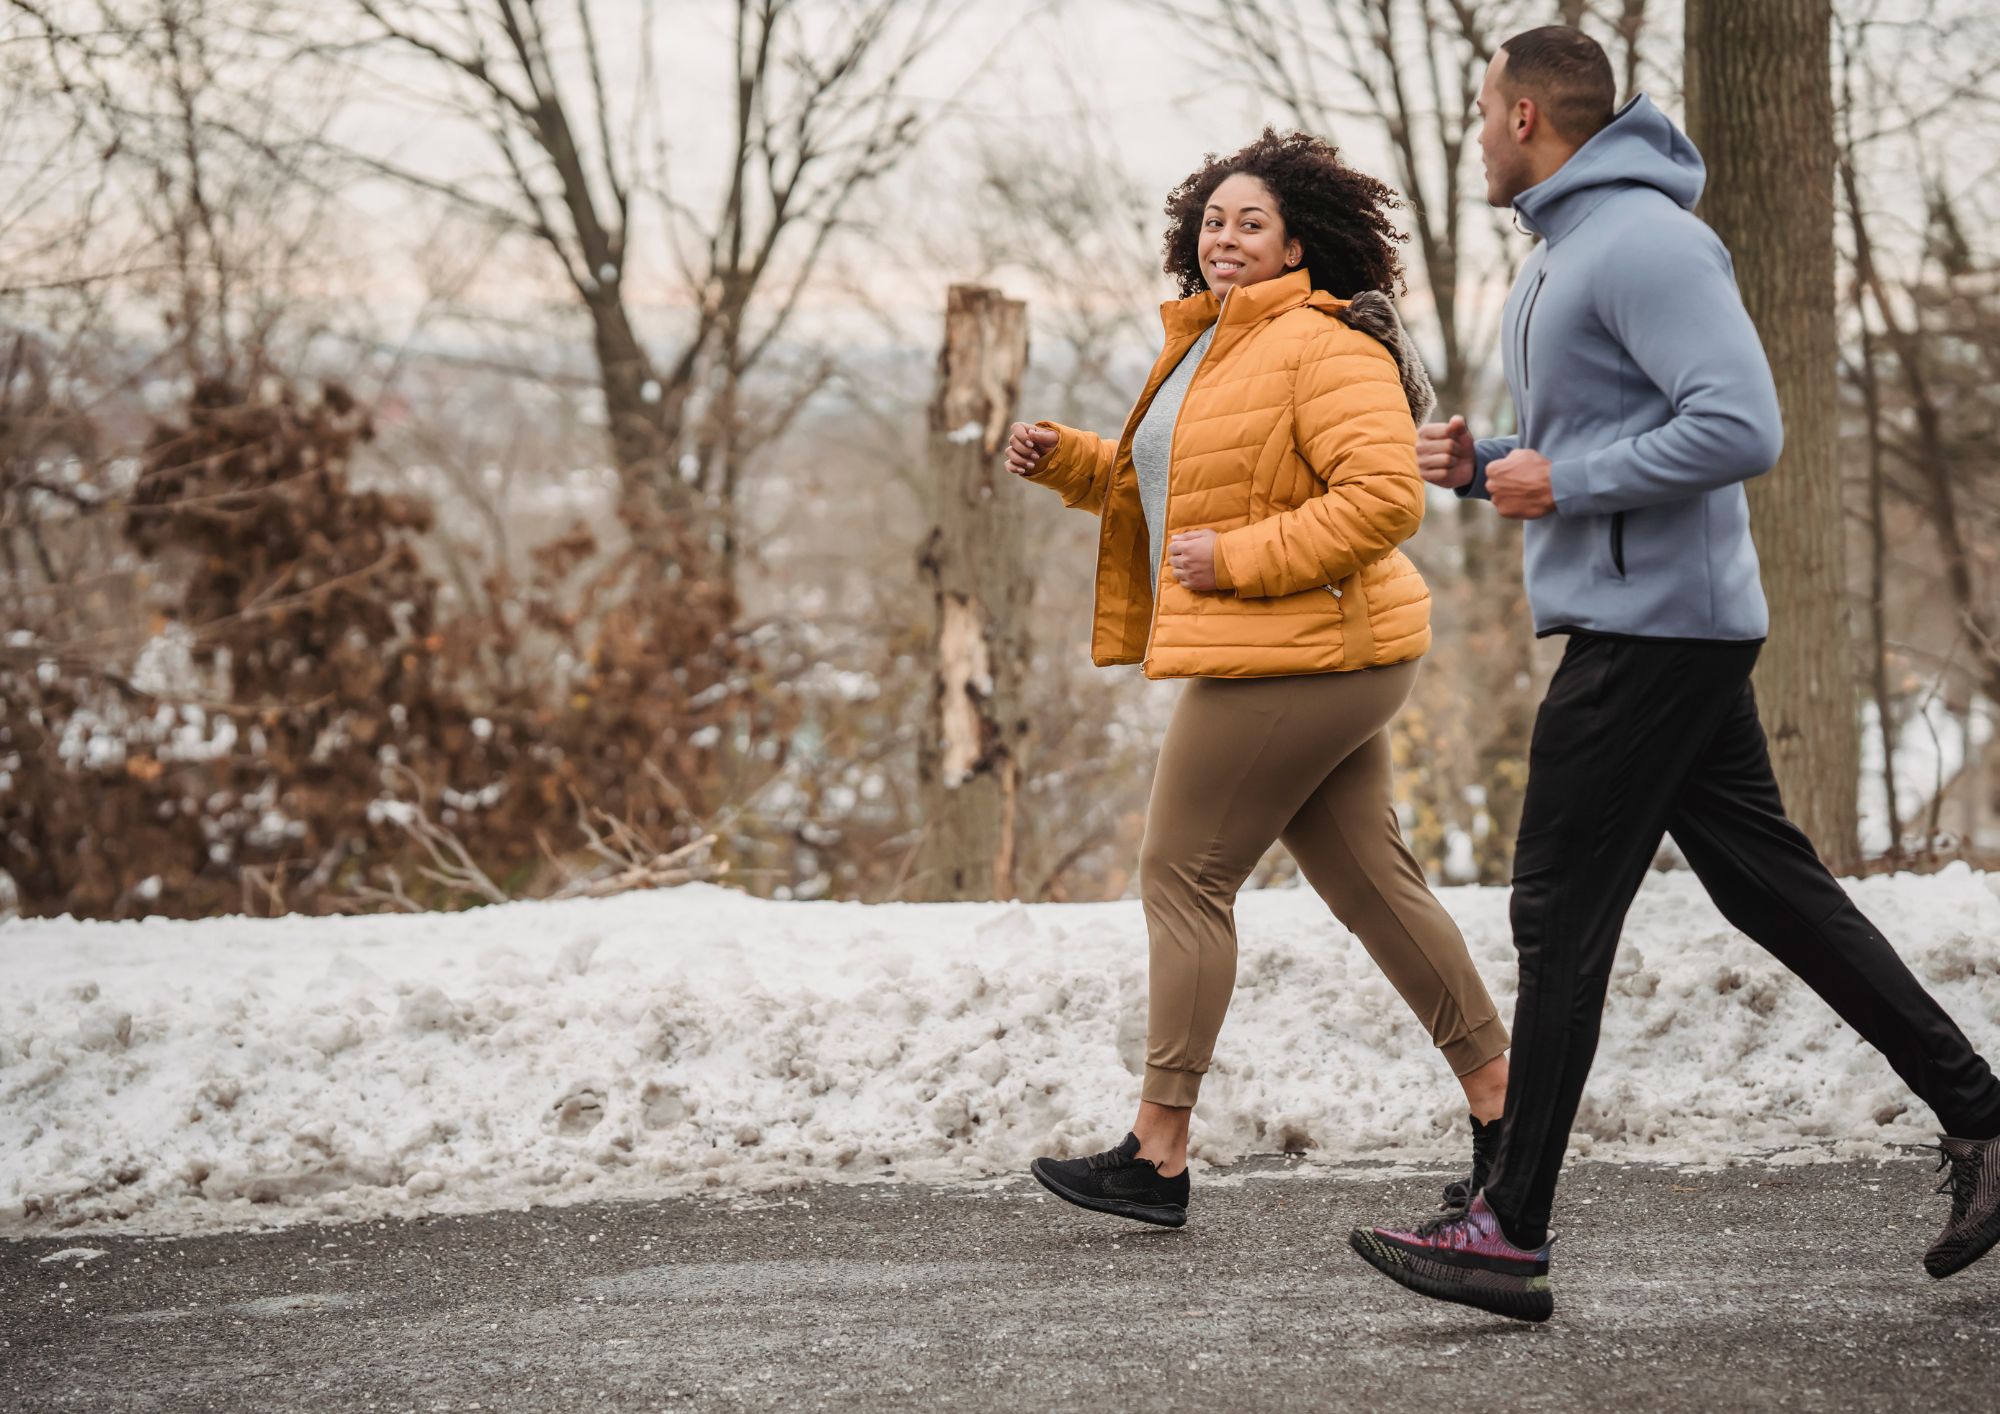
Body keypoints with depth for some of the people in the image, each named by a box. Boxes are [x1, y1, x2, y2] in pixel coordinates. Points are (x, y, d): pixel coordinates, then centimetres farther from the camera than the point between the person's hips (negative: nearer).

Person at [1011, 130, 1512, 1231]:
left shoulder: (1324, 346, -15)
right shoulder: (1210, 347, 18)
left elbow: (1384, 498, -24)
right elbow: (1156, 484, 32)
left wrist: (1239, 558, -23)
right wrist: (1061, 458, 15)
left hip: (1297, 656, -10)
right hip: (1316, 660, 10)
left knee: (1182, 880, -5)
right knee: (1373, 884, 12)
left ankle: (1156, 1155, 1)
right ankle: (1503, 1108, 18)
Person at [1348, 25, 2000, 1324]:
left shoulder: (1644, 241, -16)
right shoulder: (1565, 249, 17)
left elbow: (1741, 427, -24)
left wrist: (1564, 484, -18)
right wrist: (1485, 464, 9)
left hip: (1652, 624, -10)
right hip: (1657, 622, 10)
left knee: (1563, 918, -6)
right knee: (1773, 885, 12)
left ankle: (1511, 1231, 0)